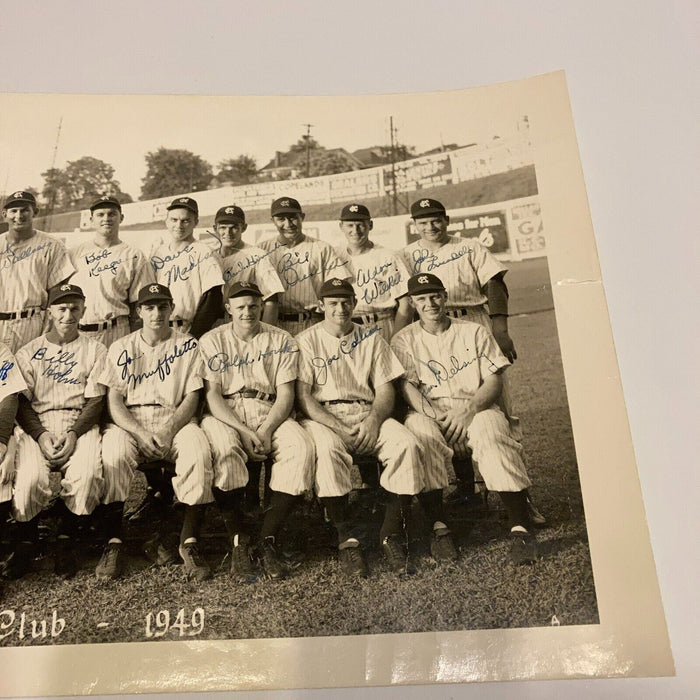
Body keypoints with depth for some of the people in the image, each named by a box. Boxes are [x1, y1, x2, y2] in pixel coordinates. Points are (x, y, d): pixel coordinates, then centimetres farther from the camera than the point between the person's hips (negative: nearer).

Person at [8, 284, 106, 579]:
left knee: (86, 474, -31)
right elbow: (22, 402, 6)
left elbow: (95, 401, 3)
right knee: (29, 478, -28)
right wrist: (41, 435, -13)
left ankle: (65, 542, -7)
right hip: (37, 425, 1)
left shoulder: (95, 350, 11)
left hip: (80, 424, -1)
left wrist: (74, 434, -14)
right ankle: (25, 544, 0)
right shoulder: (28, 352, 15)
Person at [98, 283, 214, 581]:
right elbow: (114, 400, 2)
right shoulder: (121, 348, 11)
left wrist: (168, 431, -16)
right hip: (130, 423, 1)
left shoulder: (187, 346, 9)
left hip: (175, 421, 0)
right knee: (113, 452, -32)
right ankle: (113, 543, -20)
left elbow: (192, 397, 1)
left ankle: (190, 542, -22)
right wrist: (140, 433, -16)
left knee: (198, 449, -32)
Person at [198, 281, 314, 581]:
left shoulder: (281, 341, 9)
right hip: (224, 414, -1)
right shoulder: (212, 341, 7)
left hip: (270, 414, 2)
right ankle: (239, 542, -20)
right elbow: (212, 395, -3)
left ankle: (268, 539, -18)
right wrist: (244, 431, -18)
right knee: (224, 447, -36)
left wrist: (266, 431, -17)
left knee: (301, 448, -29)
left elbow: (285, 394, 1)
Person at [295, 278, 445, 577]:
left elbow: (385, 390, 10)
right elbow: (302, 396, -3)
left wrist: (374, 419, -11)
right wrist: (338, 427, -16)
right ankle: (346, 540, -23)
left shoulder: (370, 337, 17)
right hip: (322, 417, -2)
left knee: (405, 444, -26)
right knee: (328, 449, -36)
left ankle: (392, 535, -17)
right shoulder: (306, 340, 8)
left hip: (368, 415, 3)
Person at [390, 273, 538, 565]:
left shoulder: (474, 332, 14)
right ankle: (437, 522, -30)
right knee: (420, 432, -35)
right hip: (428, 411, 0)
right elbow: (407, 386, 0)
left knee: (492, 434, -33)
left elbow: (494, 380, 5)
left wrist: (468, 410, -14)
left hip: (476, 407, 0)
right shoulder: (404, 340, 14)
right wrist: (433, 416, -19)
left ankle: (520, 528, -34)